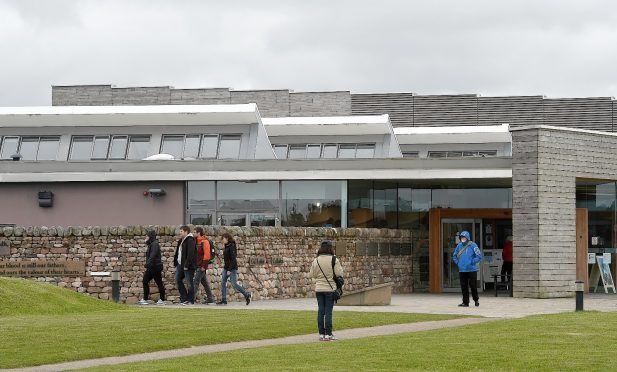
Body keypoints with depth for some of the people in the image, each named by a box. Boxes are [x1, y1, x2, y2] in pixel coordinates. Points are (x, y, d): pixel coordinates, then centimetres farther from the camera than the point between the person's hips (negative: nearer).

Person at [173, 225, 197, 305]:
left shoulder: (190, 241, -14)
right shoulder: (181, 241, 16)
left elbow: (190, 254, -21)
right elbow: (178, 252, 21)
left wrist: (186, 265, -24)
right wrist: (175, 262, 12)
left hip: (188, 266, -10)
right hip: (180, 265, 10)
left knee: (190, 282, -3)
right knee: (178, 281, 10)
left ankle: (190, 300, 2)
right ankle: (184, 298, 16)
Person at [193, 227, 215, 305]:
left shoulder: (204, 241, -14)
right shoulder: (197, 241, 15)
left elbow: (207, 254, -19)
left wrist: (204, 266, -20)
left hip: (201, 266, -9)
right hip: (198, 265, 9)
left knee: (196, 282, -9)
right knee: (205, 282, 11)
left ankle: (192, 297, -8)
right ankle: (210, 298, 15)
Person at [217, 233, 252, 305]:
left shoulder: (231, 247, -16)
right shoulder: (226, 246, 11)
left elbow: (233, 259, -21)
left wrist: (230, 270, -23)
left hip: (232, 268, -9)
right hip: (226, 268, 9)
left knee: (234, 284, -8)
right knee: (223, 283, 2)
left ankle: (247, 295, 6)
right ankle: (223, 300, 4)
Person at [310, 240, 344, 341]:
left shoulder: (316, 261, 1)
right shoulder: (334, 260, -11)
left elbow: (312, 274, 6)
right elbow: (339, 274, -11)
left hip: (319, 289, 4)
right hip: (330, 288, -4)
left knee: (321, 311, 8)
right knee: (328, 312, -1)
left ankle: (321, 334, 10)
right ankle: (328, 334, -1)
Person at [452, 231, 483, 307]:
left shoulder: (473, 245, -7)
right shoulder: (459, 246, 8)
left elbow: (479, 256, -10)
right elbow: (454, 256, 22)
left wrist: (472, 262, -11)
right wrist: (458, 263, 9)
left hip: (471, 270, -5)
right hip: (462, 270, 5)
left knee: (473, 286, 1)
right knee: (464, 287, 5)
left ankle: (476, 299, 21)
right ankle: (465, 302, 11)